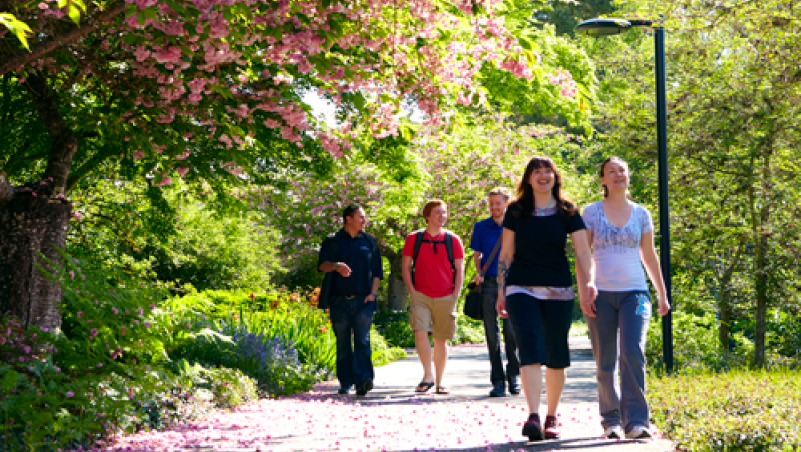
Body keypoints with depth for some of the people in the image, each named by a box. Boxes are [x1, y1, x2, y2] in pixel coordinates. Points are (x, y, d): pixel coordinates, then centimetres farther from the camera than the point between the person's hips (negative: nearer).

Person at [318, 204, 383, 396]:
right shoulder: (332, 241, 8)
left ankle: (363, 380, -19)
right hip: (339, 301, 0)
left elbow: (376, 271, 14)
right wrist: (336, 266, -25)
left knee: (362, 341, -12)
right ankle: (345, 383, 10)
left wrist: (373, 293, 0)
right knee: (343, 345, 3)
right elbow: (322, 265, -4)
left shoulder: (369, 242, 14)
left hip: (363, 301, 0)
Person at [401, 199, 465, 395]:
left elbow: (459, 270, 8)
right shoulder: (414, 239, 6)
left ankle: (439, 383, 14)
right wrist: (412, 291, -2)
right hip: (421, 296, -1)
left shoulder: (453, 240, 6)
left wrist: (455, 296, -1)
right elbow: (406, 267, 8)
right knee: (420, 332, -18)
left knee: (441, 340, 4)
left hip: (445, 297, 1)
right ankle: (428, 376, -5)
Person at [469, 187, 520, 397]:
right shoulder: (481, 227, 7)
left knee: (511, 331, -6)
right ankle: (498, 381, 5)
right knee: (492, 334, 0)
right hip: (489, 285, 1)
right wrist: (478, 273, -4)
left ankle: (513, 376, 10)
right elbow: (477, 254, 14)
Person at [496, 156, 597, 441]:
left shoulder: (567, 212, 5)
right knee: (530, 350, -16)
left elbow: (582, 250, -1)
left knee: (556, 357, 5)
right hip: (522, 289, -1)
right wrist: (501, 291, 7)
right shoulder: (516, 212, 6)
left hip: (558, 292, 1)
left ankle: (551, 418, 19)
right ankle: (533, 417, -24)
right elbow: (506, 253, 10)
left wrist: (589, 281, -17)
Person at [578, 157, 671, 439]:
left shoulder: (641, 214, 10)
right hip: (601, 294, 0)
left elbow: (649, 257, 17)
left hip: (634, 292, 0)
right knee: (605, 362, 3)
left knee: (633, 353, -17)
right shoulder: (591, 212, 5)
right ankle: (611, 420, 17)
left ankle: (636, 421, -20)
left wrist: (663, 295, 16)